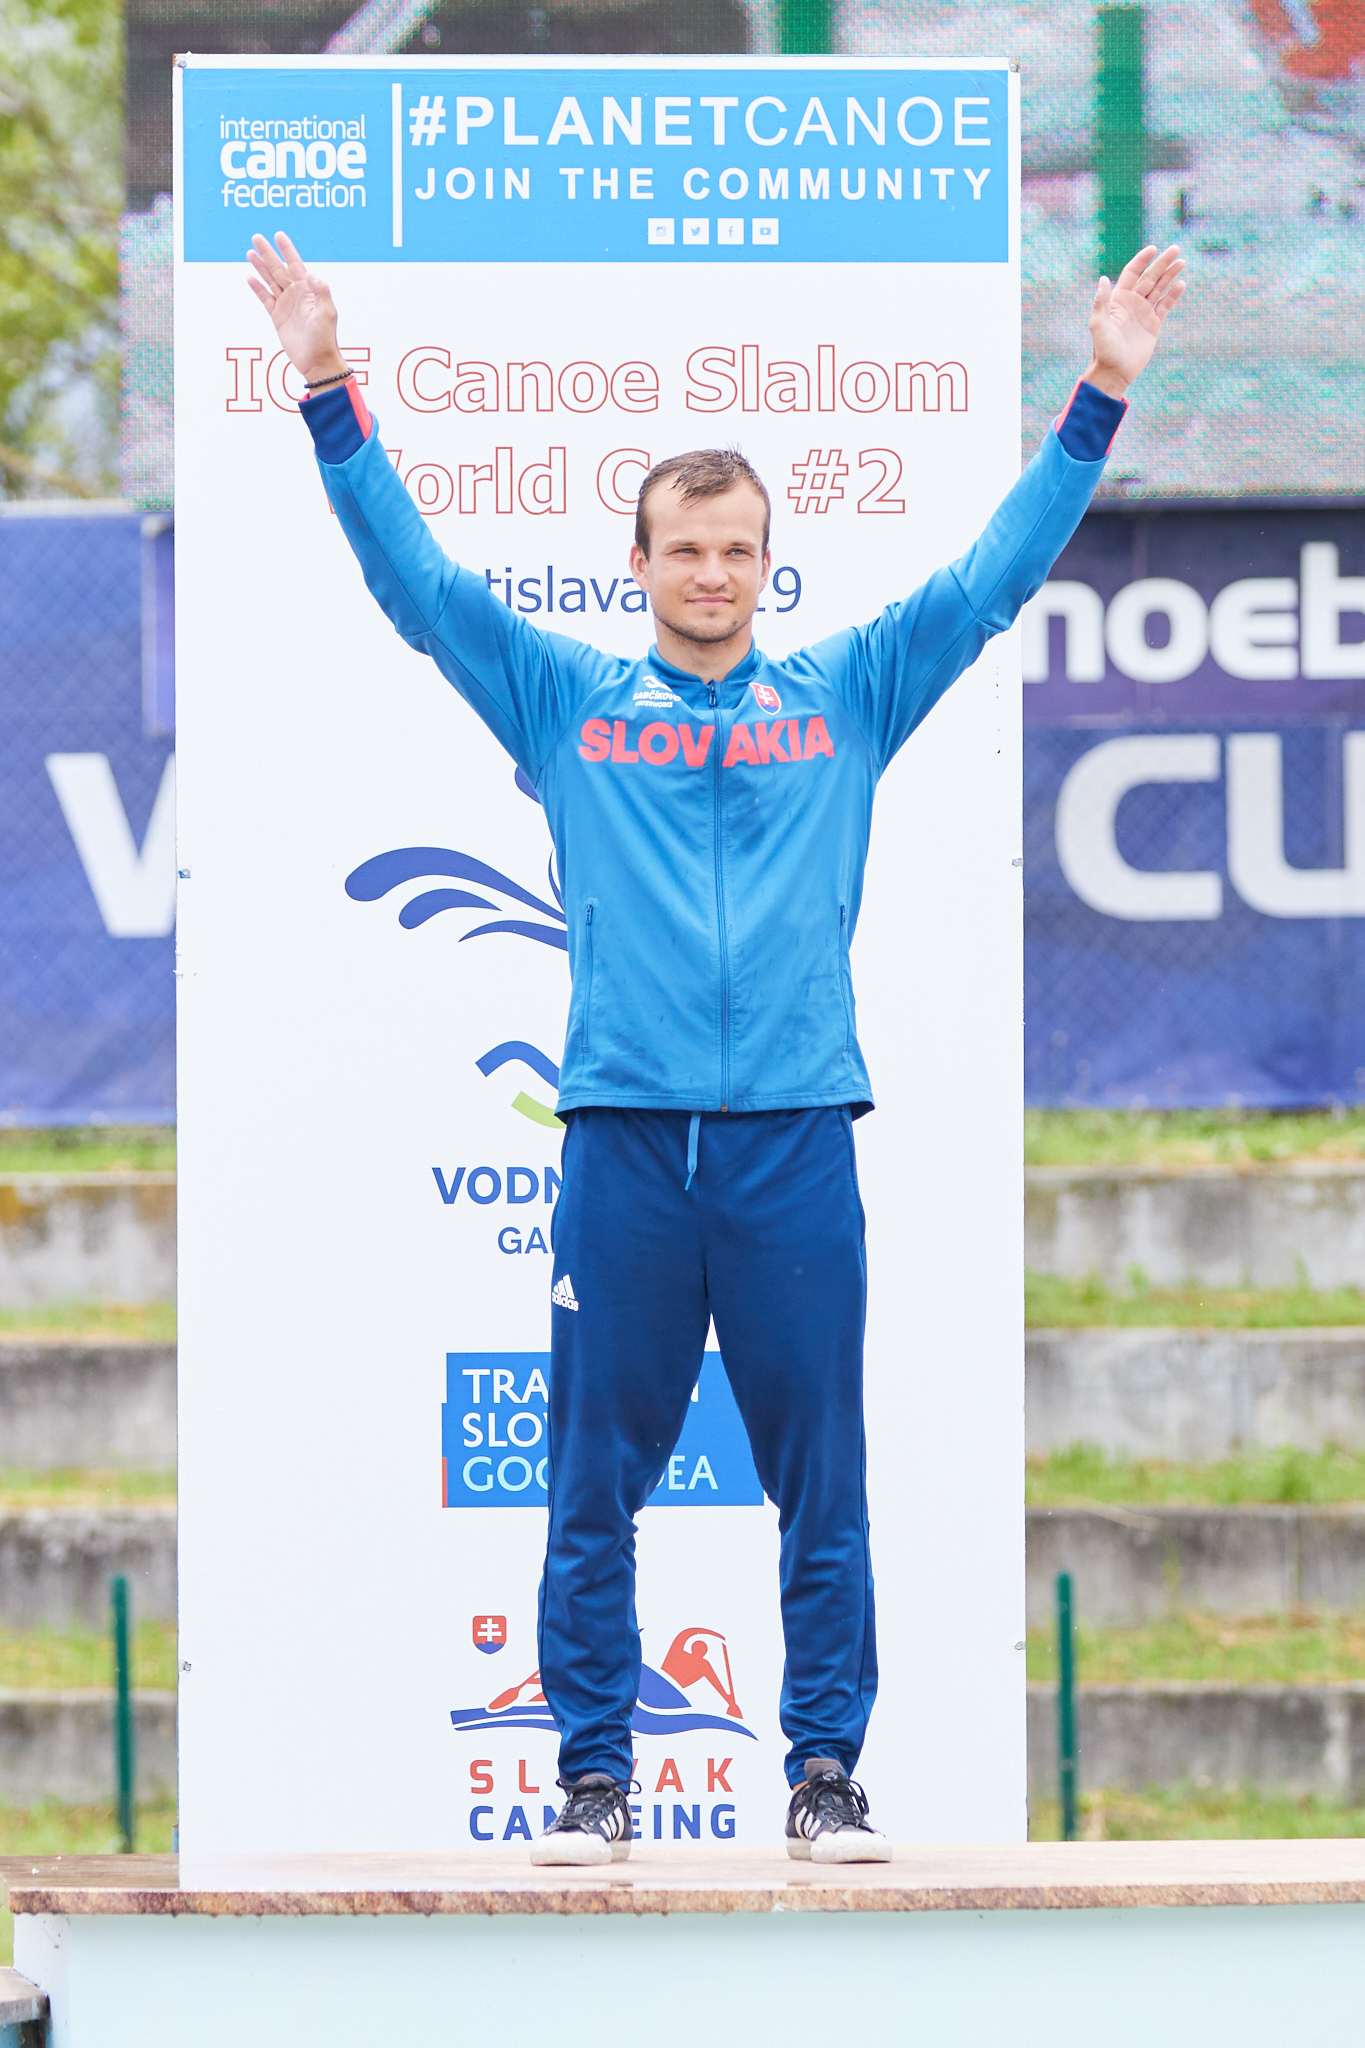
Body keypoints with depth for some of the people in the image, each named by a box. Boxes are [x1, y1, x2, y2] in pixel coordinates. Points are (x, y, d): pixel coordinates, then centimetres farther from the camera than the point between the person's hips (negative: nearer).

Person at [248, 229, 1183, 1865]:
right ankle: (593, 1775, 6)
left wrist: (1101, 398, 6)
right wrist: (328, 393, 1)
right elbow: (416, 578, 8)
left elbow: (999, 571, 12)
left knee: (822, 1483, 2)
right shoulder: (565, 704, 11)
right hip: (622, 1136, 0)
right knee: (595, 1484, 1)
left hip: (796, 1139, 0)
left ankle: (827, 1772, 9)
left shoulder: (849, 698, 13)